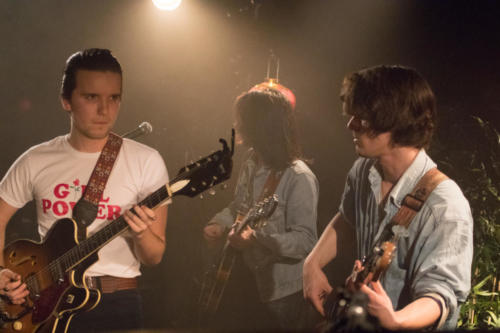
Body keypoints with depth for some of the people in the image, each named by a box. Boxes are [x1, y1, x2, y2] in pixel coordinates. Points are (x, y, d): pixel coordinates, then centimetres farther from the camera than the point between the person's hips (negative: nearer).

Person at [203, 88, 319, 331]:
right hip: (250, 284, 8)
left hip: (283, 295, -8)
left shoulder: (299, 178, -23)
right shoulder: (251, 165, 3)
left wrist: (257, 238, -36)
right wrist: (219, 224, -1)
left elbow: (306, 240, -26)